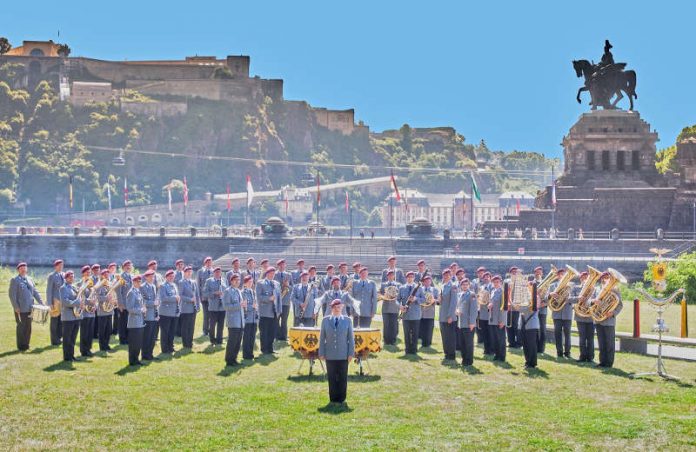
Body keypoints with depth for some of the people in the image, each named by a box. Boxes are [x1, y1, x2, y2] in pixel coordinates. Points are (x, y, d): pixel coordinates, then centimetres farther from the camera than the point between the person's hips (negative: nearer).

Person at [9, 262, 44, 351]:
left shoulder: (29, 279, 15)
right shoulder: (14, 280, -3)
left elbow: (35, 292, 17)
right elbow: (12, 295, -7)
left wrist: (41, 302, 8)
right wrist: (16, 307, -14)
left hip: (29, 308, 5)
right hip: (20, 309, -5)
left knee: (28, 327, 8)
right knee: (21, 327, -1)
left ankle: (26, 344, 18)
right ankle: (21, 346, 8)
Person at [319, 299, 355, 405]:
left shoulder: (347, 320, 4)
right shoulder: (325, 320, 4)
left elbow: (351, 338, 4)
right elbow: (322, 338, 4)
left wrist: (351, 353, -1)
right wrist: (321, 353, 0)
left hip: (343, 355, 0)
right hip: (330, 355, 0)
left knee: (342, 377, 3)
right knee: (331, 377, 4)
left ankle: (341, 398, 13)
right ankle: (333, 398, 13)